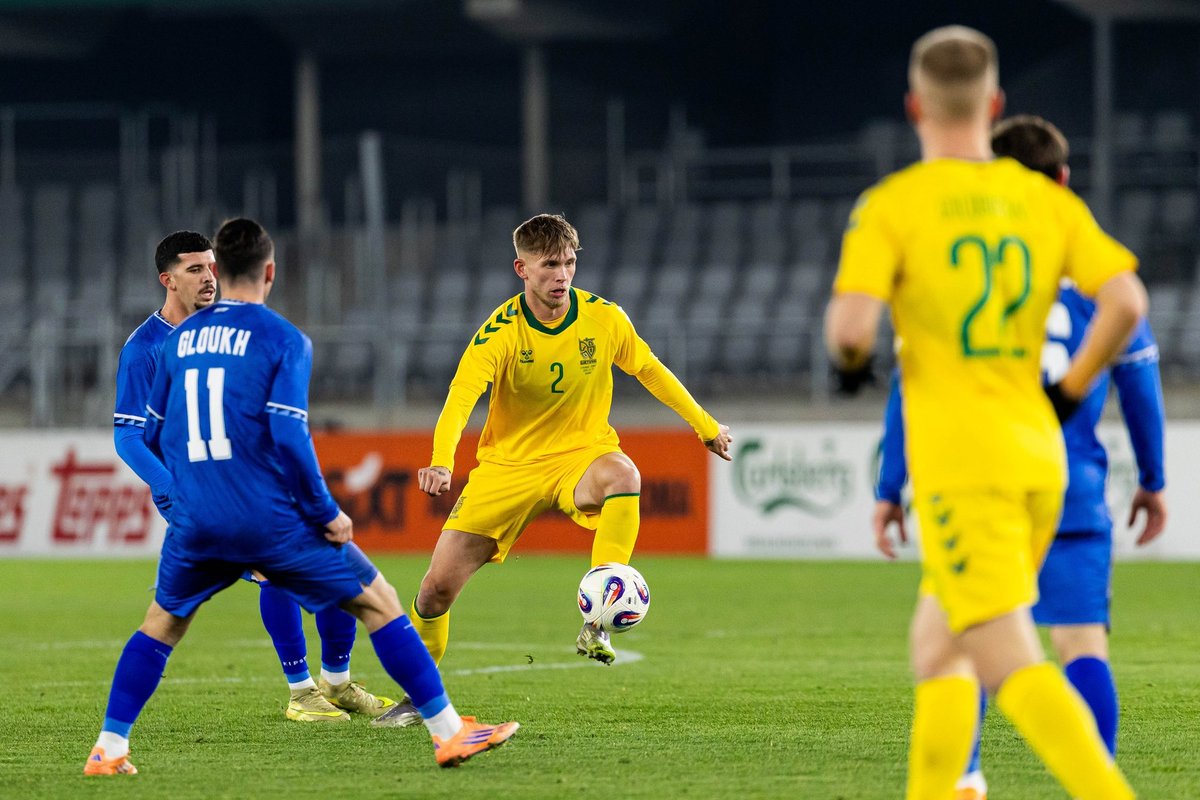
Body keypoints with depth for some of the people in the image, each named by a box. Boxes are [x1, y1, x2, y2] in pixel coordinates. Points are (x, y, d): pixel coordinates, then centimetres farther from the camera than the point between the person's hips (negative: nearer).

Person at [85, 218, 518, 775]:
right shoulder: (283, 340, -5)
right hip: (271, 519, -4)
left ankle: (108, 750, 19)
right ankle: (449, 733, 2)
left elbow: (154, 435, 17)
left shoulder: (179, 339, 10)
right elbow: (289, 437, -15)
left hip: (195, 521, 4)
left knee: (161, 625, 25)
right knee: (379, 604, 6)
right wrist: (326, 514, -6)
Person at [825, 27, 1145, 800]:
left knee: (1011, 663, -12)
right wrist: (1070, 390, 10)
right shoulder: (1046, 200, 7)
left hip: (959, 460, -6)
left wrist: (849, 357, 7)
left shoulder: (892, 204, -5)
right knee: (938, 649, 20)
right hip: (1039, 457, 6)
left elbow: (852, 325, -16)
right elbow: (1126, 300, -3)